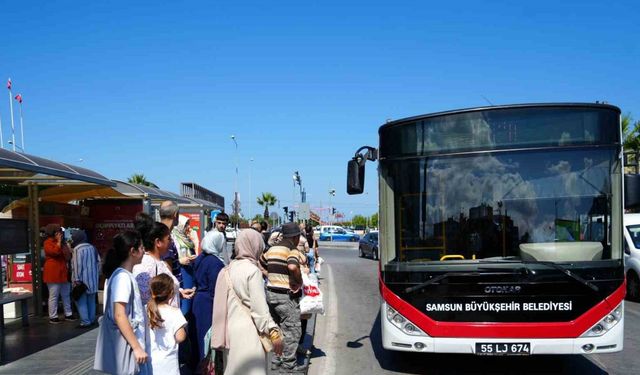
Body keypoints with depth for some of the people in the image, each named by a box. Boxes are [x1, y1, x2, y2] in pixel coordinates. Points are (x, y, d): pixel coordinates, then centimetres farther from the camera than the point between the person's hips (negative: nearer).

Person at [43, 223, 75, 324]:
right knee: (54, 296, -6)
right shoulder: (48, 242, -6)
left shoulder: (62, 243, 17)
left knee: (66, 294, 12)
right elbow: (55, 251, -23)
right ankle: (52, 317, -1)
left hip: (63, 272, 8)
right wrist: (59, 241, -13)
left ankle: (68, 314, 19)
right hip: (53, 273, -8)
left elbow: (68, 257, 16)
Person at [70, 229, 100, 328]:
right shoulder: (92, 247, 7)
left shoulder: (78, 249, -14)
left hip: (82, 280, -7)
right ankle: (92, 319, 20)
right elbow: (98, 261, 10)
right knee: (91, 300, 15)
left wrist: (76, 280, -16)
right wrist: (96, 273, 16)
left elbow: (77, 265, -18)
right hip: (92, 279, 7)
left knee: (81, 301, -2)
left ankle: (85, 321, -4)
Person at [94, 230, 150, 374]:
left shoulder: (121, 274, 11)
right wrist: (137, 347, -23)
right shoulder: (123, 277, -17)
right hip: (126, 345, -9)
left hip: (128, 342, 9)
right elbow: (119, 316, -23)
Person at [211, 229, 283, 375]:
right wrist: (274, 333, -13)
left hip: (231, 330, 8)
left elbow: (227, 303, 10)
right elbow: (260, 307, -16)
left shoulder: (228, 269, 8)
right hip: (248, 333, -7)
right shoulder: (253, 270, -12)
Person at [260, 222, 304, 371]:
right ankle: (289, 363, 8)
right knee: (292, 329, 3)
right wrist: (299, 281, -18)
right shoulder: (292, 251, -14)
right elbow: (292, 267, -33)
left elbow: (260, 263, 20)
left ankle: (275, 360, 25)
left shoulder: (272, 249, 11)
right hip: (287, 295, -8)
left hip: (271, 293, 8)